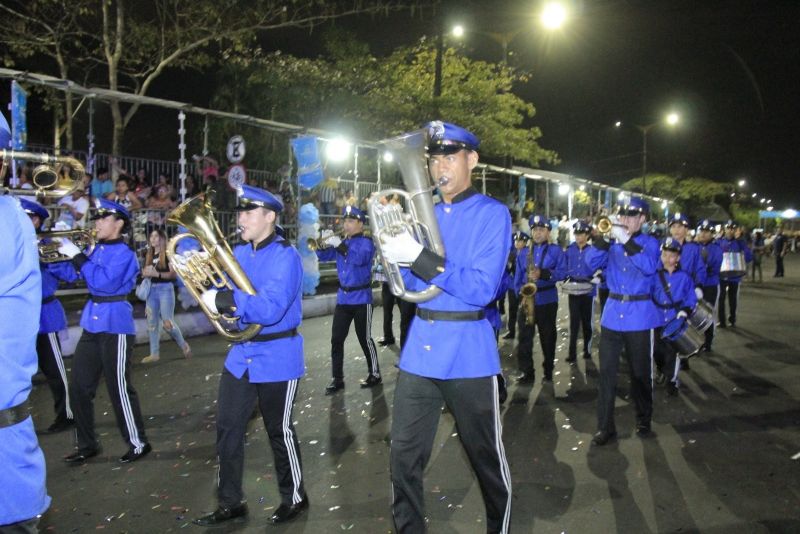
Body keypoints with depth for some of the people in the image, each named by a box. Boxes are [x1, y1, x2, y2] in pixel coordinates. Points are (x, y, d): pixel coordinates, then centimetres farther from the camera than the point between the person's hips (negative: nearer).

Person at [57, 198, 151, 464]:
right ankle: (87, 445, 25)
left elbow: (102, 281, -24)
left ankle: (138, 444, 13)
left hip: (115, 325, -8)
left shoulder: (123, 253, -12)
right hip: (92, 322, 8)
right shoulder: (97, 249, 11)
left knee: (119, 388, -1)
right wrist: (66, 253, 1)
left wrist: (77, 256, -20)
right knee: (79, 387, 11)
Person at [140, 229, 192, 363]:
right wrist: (145, 273, -1)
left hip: (165, 289, -7)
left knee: (168, 322, -9)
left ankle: (184, 346, 12)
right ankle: (154, 354, 12)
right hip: (152, 290, 7)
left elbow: (174, 274, -12)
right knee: (152, 323, 5)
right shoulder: (149, 255, 14)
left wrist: (157, 273, -22)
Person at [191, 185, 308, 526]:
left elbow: (270, 309, -29)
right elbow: (214, 285, 9)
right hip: (240, 354, 7)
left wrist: (223, 301, -31)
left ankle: (294, 498, 29)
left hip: (276, 358, -7)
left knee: (279, 431, 8)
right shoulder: (239, 253, 7)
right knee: (227, 429, 10)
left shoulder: (285, 256, -17)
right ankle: (230, 503, 26)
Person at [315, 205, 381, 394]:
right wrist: (323, 244, -13)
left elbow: (359, 259, -26)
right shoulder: (341, 242, 11)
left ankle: (375, 374, 17)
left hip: (361, 298, -6)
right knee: (336, 339, 4)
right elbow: (324, 256, 6)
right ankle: (337, 378, 11)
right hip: (342, 297, 6)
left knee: (365, 338, 2)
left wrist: (339, 245, -30)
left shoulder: (366, 242, -8)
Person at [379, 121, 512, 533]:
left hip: (469, 356, -4)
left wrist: (421, 258, -24)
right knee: (404, 456, 7)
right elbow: (412, 285, 11)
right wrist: (395, 255, -9)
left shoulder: (492, 214, -6)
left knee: (487, 457, 13)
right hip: (419, 350, 5)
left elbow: (481, 289, -17)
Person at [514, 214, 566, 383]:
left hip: (547, 300, -2)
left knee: (547, 337, 7)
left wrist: (544, 274, -23)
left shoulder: (556, 250, 2)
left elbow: (562, 272, -8)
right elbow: (518, 276, 9)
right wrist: (520, 295, -5)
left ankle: (548, 371, 18)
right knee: (524, 337, -2)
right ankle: (527, 372, 5)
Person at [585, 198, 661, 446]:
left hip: (638, 315, -2)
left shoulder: (649, 242, -1)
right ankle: (605, 426, 9)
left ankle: (643, 420, 29)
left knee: (640, 372, 9)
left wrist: (627, 241, -26)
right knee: (606, 371, 1)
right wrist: (602, 236, -19)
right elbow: (592, 262, -7)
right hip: (612, 313, 3)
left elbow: (649, 267, -21)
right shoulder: (612, 242, 7)